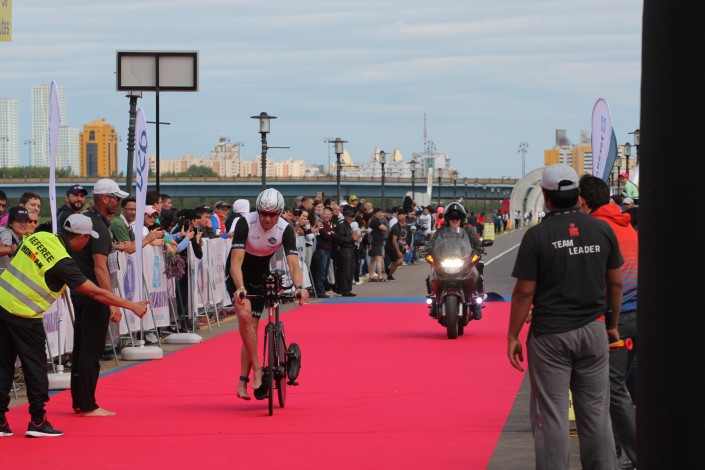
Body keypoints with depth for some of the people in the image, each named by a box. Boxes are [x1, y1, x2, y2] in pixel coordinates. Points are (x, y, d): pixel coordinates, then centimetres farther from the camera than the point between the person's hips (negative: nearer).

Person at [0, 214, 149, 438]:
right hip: (23, 316, -7)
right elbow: (96, 293, -14)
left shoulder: (39, 237, 1)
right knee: (35, 365, 5)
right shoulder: (62, 262, -17)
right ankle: (37, 421, 8)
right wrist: (132, 305, -7)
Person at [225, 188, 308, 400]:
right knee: (244, 315, -26)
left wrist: (299, 286, -49)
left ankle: (242, 382, 6)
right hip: (238, 274, -3)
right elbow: (236, 262, -35)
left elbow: (293, 263, -29)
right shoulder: (246, 223, -28)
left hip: (260, 275, 3)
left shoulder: (285, 229, -22)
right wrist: (240, 288, -51)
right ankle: (257, 370, -21)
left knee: (252, 326, 0)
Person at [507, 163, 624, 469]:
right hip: (593, 331, 4)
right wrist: (613, 325, 20)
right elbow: (615, 283, 8)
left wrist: (512, 336, 0)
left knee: (550, 416, 1)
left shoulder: (537, 235, -9)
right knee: (596, 413, 10)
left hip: (550, 334, -4)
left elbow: (524, 292, -8)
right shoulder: (602, 230, 2)